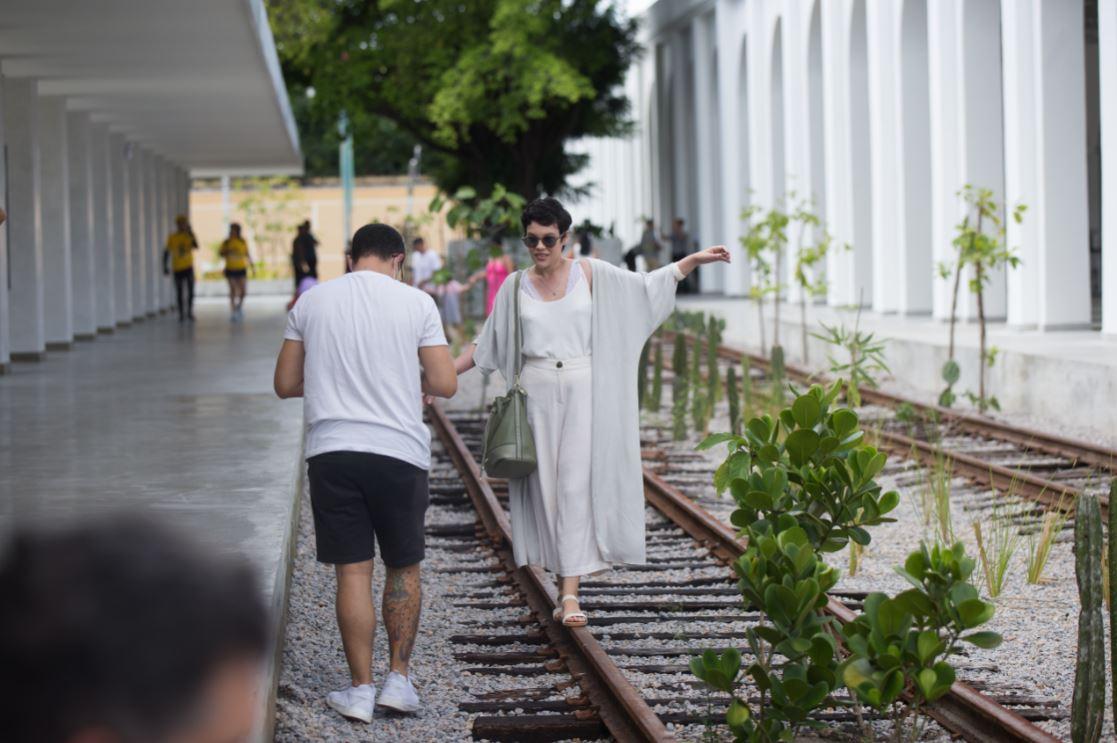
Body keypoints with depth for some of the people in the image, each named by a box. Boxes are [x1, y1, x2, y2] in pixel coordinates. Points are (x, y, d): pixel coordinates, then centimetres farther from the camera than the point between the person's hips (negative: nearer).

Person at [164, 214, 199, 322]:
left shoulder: (189, 235, 0)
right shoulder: (172, 237, -1)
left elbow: (196, 246, -18)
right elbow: (166, 252, 2)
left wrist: (190, 232, -20)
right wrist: (165, 266, -4)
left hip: (189, 267, 1)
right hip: (177, 268, -1)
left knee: (191, 291, -5)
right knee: (179, 293, 3)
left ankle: (190, 312, 7)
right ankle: (181, 314, 11)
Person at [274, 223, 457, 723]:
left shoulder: (311, 302, 5)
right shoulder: (416, 304, -1)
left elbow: (285, 384, 9)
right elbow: (445, 384, -2)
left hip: (331, 451, 1)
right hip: (399, 452, -1)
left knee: (353, 571, 4)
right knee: (403, 568, 14)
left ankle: (361, 690, 6)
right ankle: (399, 679, 12)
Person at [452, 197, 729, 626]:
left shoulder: (591, 274, 4)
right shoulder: (516, 287, 7)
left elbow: (646, 287, 11)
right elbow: (486, 346, 14)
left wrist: (695, 260, 5)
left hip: (582, 394, -2)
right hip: (537, 397, 2)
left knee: (576, 487, -9)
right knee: (546, 489, 0)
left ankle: (570, 593, -13)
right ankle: (566, 587, 10)